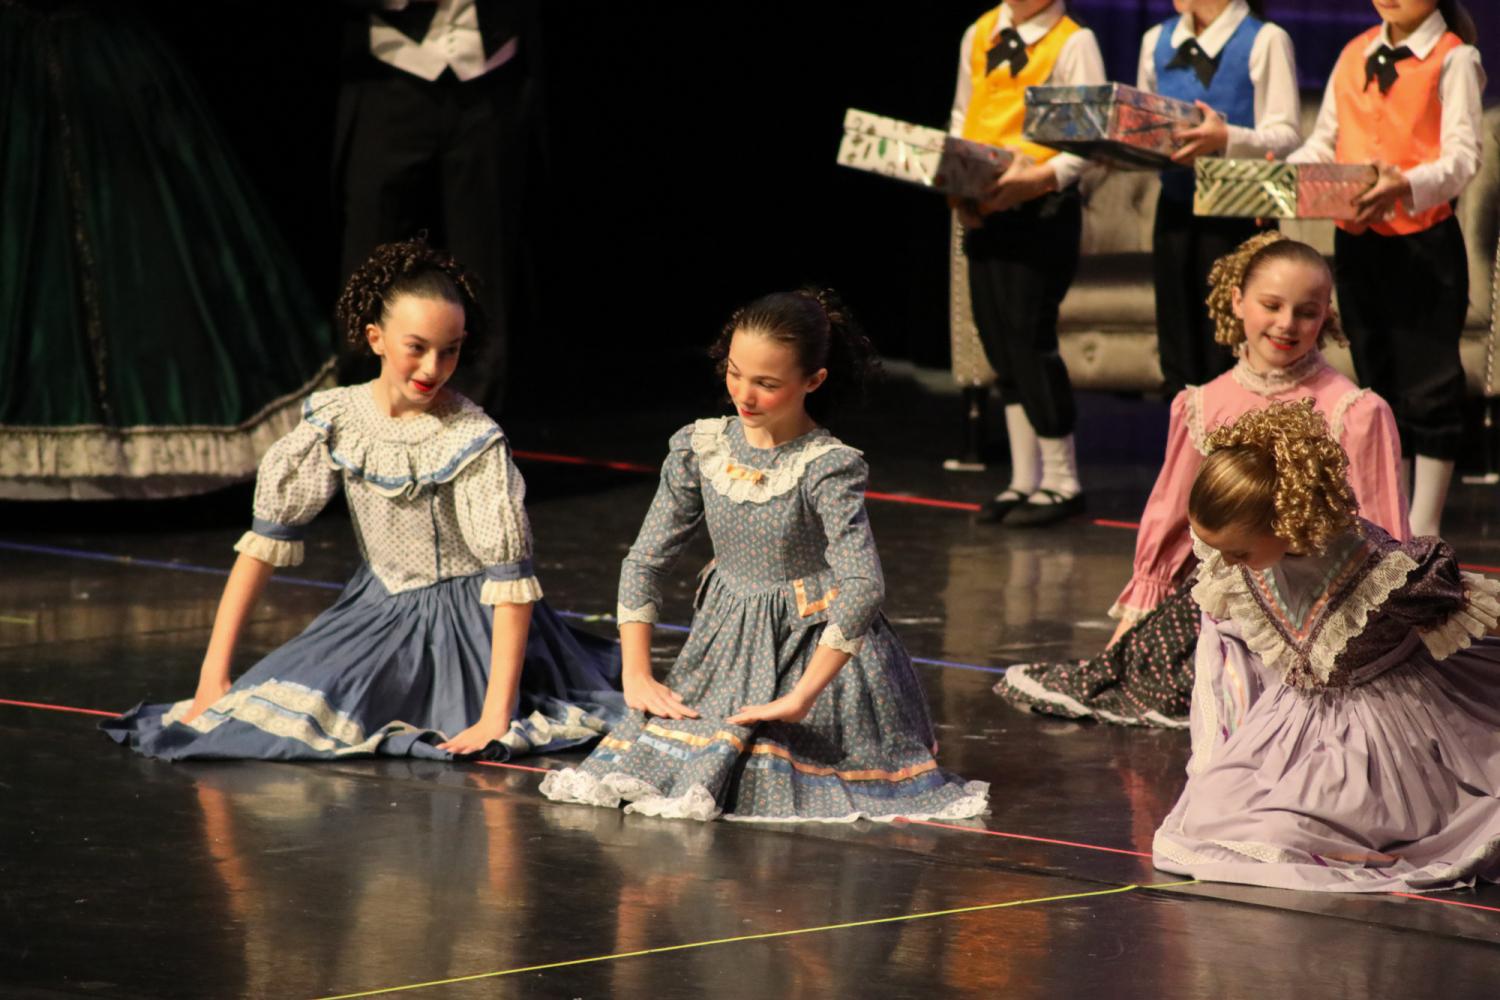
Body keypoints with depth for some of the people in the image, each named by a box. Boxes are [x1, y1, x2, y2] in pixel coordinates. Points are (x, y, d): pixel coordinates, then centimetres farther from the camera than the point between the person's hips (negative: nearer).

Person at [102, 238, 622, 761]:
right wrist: (214, 672, -12)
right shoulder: (338, 420, -8)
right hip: (378, 610, 3)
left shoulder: (474, 441, -19)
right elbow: (268, 535, -7)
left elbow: (511, 578, -22)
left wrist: (495, 716, -30)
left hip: (466, 627, -3)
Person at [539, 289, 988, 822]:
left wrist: (801, 698, -31)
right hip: (726, 647, 5)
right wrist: (637, 675, -4)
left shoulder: (828, 468, -18)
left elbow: (862, 587, -28)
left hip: (816, 648, -5)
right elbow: (645, 561, 4)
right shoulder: (700, 449, -3)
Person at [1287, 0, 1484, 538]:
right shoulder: (1353, 55, 13)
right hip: (1356, 241, 6)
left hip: (1424, 240, -6)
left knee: (1429, 386, -4)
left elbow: (1463, 158, -15)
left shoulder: (1453, 60, -5)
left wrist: (1408, 185, -34)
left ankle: (1423, 529, 1)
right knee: (1375, 380, 13)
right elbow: (1323, 144, 14)